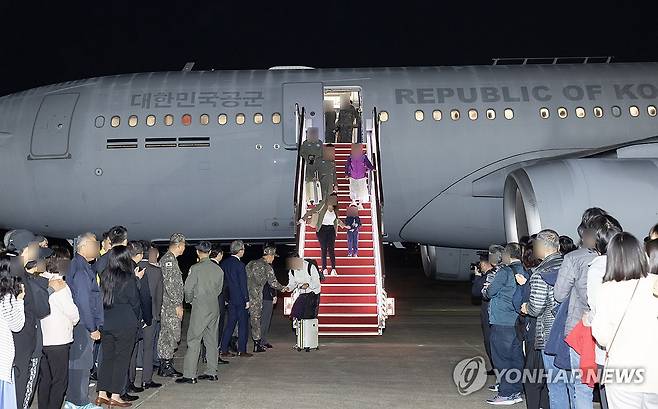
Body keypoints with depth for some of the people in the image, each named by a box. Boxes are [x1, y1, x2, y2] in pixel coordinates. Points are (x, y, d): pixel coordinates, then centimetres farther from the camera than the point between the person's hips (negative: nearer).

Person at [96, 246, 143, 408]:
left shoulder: (105, 276, 2)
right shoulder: (128, 278, -11)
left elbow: (101, 299, 8)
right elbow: (135, 302, -5)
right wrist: (138, 320, 9)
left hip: (106, 323, 5)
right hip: (125, 324, -5)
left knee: (106, 357, 12)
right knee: (122, 358, 3)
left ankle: (102, 394, 15)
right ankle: (115, 396, 6)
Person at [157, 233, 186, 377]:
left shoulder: (171, 259, 18)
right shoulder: (168, 260, -14)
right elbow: (169, 285, -21)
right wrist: (177, 304, -19)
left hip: (172, 305, 10)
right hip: (170, 305, -10)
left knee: (172, 336, 12)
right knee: (170, 335, -6)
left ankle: (166, 365, 18)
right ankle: (166, 366, 0)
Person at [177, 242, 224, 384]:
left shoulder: (196, 268, -11)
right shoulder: (218, 269, 6)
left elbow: (188, 288, -9)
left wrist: (189, 300, 10)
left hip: (200, 308, -6)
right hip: (214, 307, 6)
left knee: (194, 340, -3)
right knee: (211, 339, 13)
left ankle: (189, 375, -5)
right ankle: (212, 372, 18)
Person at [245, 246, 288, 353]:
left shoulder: (251, 263, 15)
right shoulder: (267, 267, -4)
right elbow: (273, 283, -2)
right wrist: (282, 288, 14)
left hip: (245, 293, 6)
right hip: (255, 295, -6)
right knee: (256, 318, 0)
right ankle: (257, 344, 6)